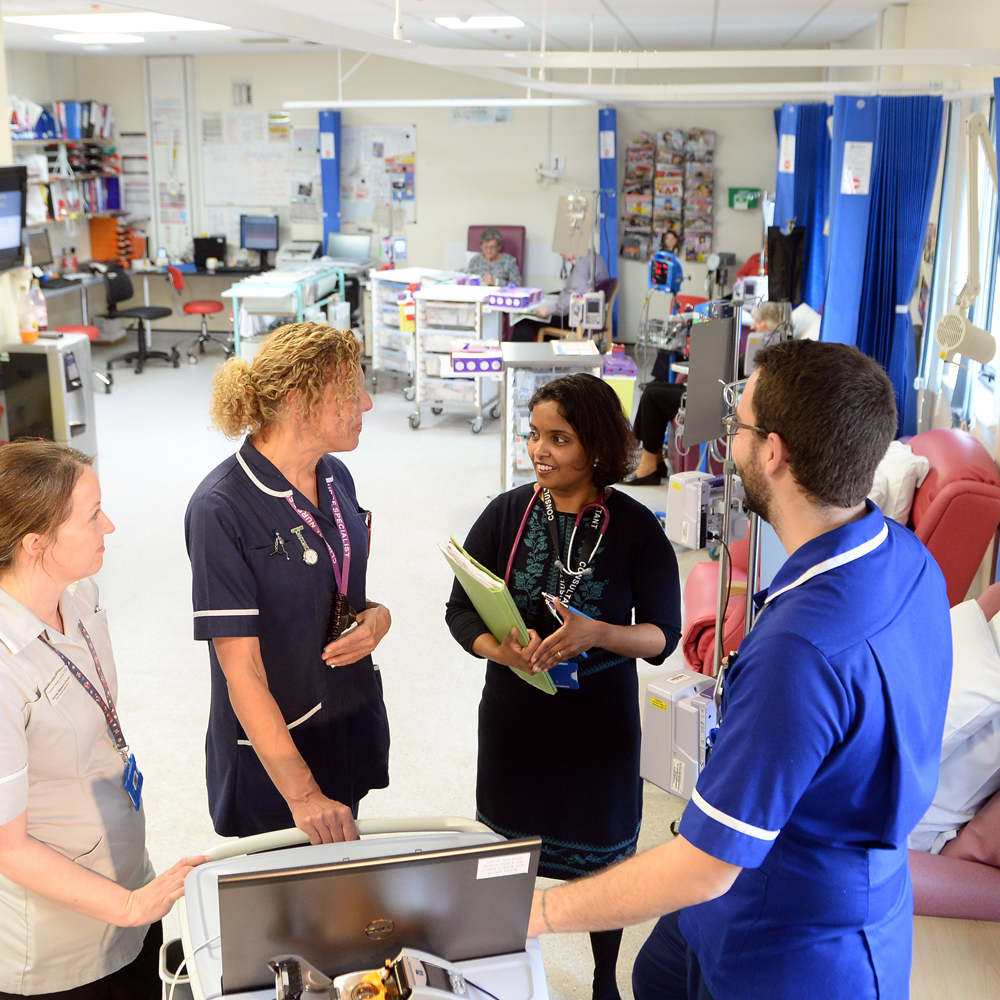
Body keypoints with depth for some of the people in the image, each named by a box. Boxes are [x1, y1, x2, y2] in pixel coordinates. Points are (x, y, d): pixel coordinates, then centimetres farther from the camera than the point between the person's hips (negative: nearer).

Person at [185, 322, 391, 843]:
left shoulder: (336, 479, 2)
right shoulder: (221, 509, -22)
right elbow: (241, 669, -23)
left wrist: (377, 616, -8)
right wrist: (302, 794, -28)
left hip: (351, 732, 7)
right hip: (271, 752, -6)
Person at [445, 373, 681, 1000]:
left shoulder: (636, 528, -11)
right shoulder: (506, 514, -5)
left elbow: (663, 635, -9)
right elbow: (461, 611, -2)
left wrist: (597, 633, -28)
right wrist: (502, 650, -22)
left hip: (601, 721, -1)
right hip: (514, 717, 2)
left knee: (601, 858, 15)